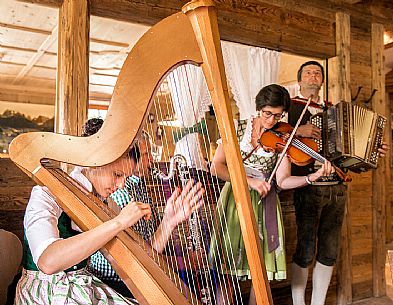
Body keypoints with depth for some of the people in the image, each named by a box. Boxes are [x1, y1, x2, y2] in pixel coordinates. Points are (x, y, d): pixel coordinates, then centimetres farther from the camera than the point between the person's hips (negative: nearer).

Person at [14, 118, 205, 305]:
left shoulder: (102, 202, 3)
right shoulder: (46, 194, -15)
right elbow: (47, 262, -33)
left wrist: (169, 221, -18)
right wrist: (118, 222, -34)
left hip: (84, 287, 6)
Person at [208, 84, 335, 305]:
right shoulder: (239, 128, -1)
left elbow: (282, 181, -7)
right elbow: (217, 167, -8)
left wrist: (315, 176, -22)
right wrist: (250, 180, -19)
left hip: (264, 203, 1)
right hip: (235, 198, -1)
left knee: (262, 267, 0)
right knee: (227, 265, -2)